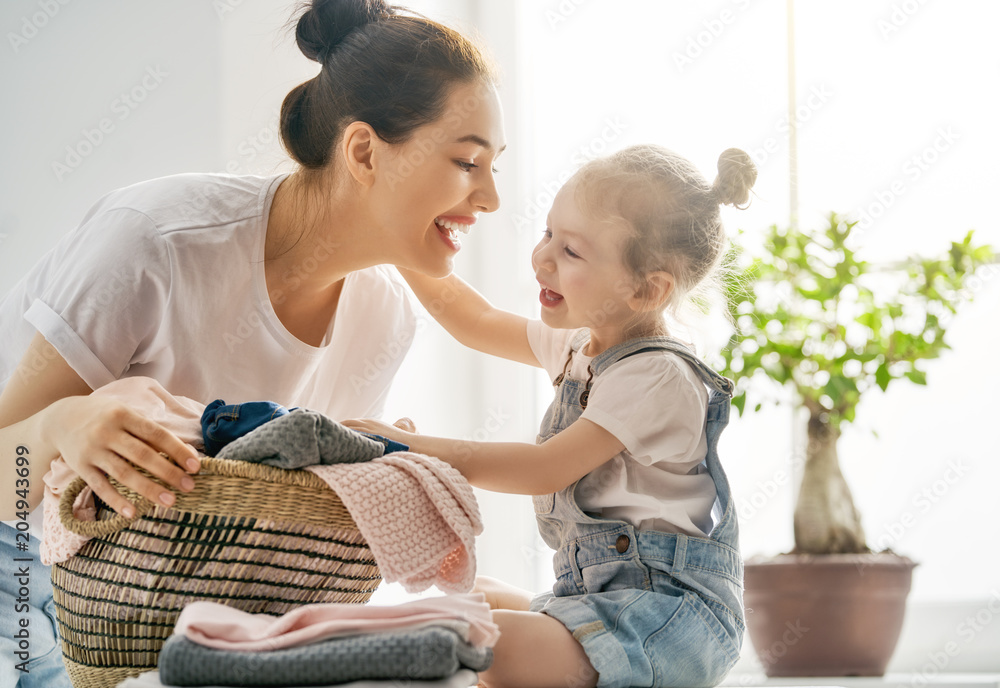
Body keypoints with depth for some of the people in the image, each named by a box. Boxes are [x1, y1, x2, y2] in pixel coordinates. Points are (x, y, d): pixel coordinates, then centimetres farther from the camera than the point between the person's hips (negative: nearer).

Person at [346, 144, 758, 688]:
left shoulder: (657, 377, -18)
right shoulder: (580, 346, 12)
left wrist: (408, 446, -18)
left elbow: (545, 470, -21)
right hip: (600, 592, 10)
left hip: (673, 607, -10)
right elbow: (477, 322, 26)